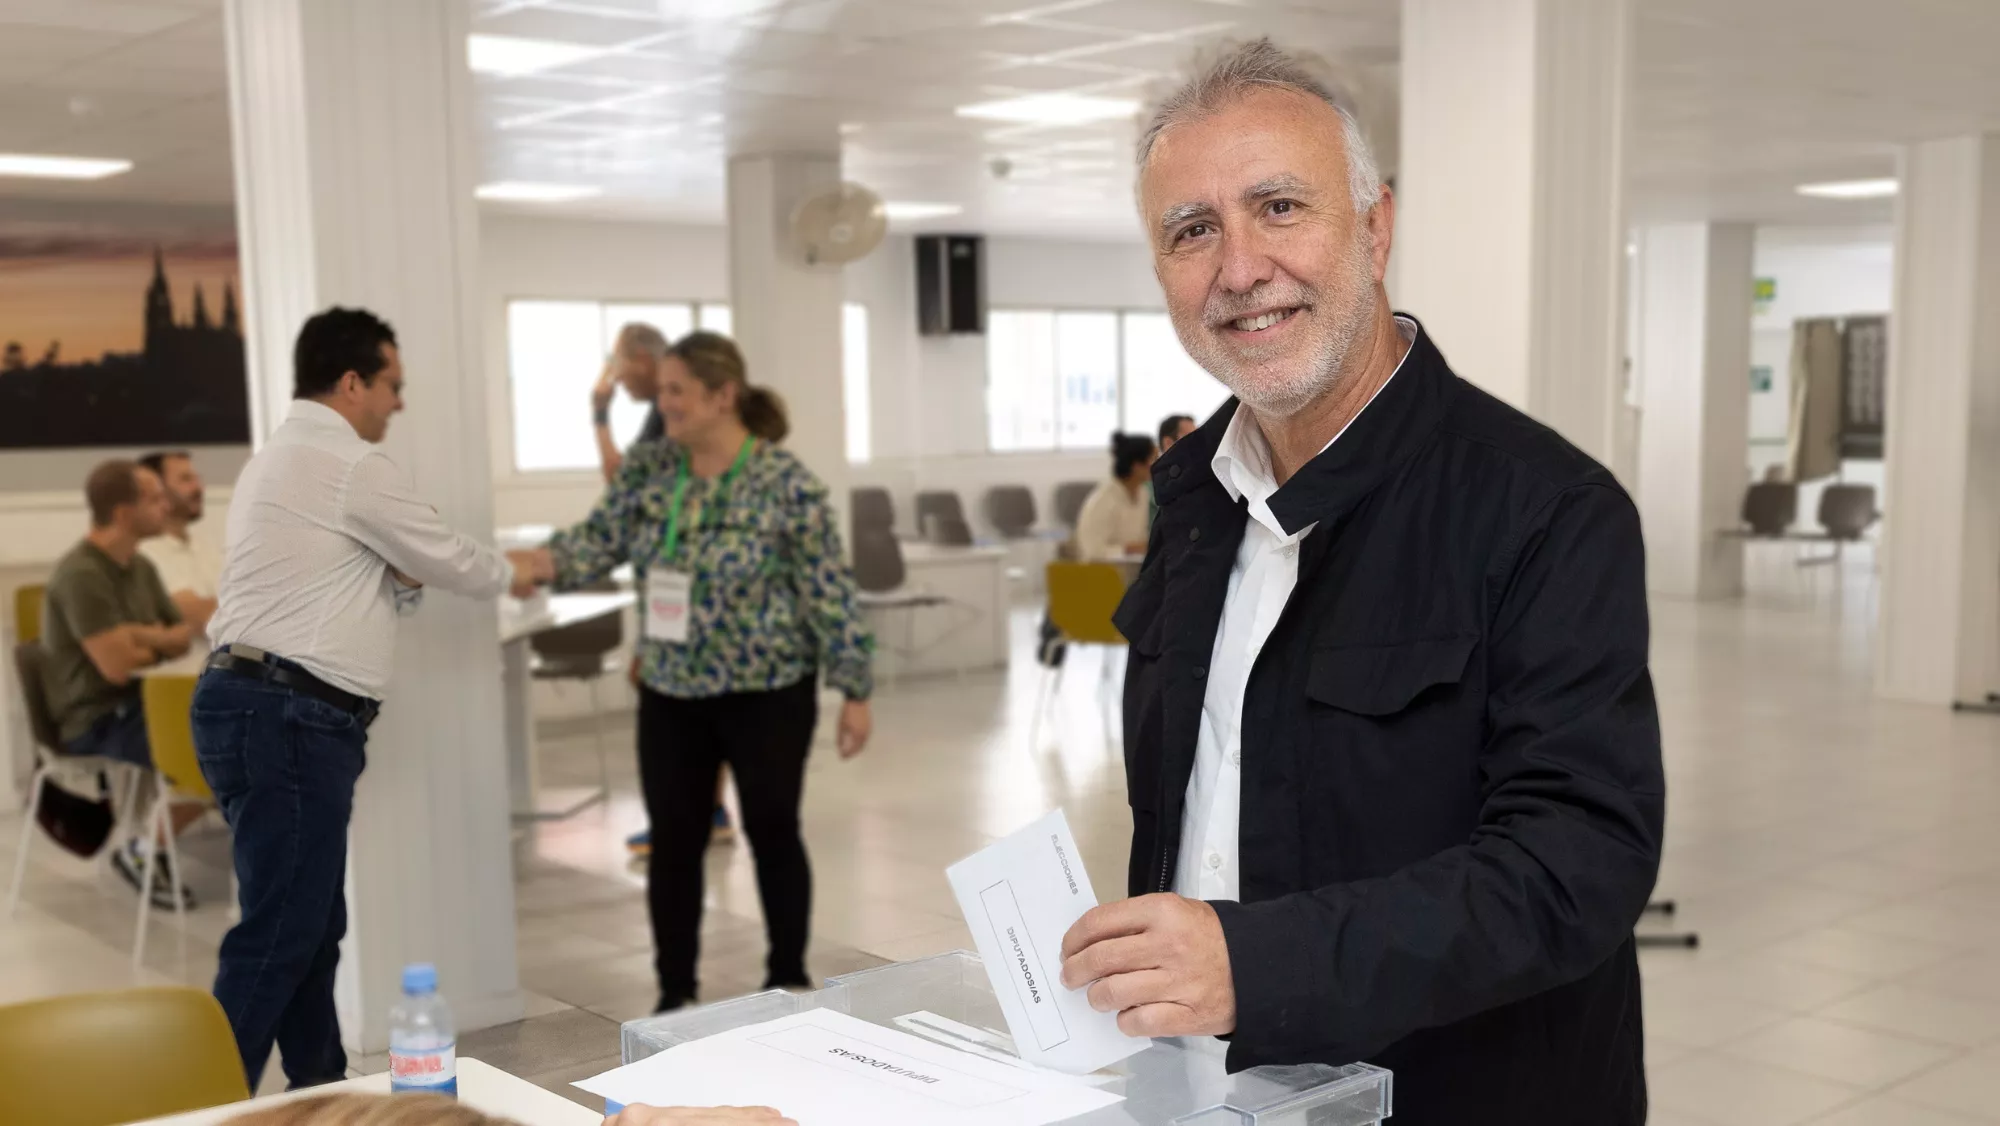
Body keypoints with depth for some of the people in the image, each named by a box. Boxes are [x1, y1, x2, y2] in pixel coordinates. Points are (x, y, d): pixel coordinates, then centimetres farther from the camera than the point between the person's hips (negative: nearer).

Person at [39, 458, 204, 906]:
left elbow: (184, 637, 11)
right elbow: (117, 665, -25)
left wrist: (145, 638, -12)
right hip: (96, 722, -9)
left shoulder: (140, 567, 9)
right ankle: (142, 847, -3)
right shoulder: (81, 574, -20)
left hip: (136, 705, 9)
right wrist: (159, 643, -3)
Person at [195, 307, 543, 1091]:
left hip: (264, 708, 10)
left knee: (312, 924, 14)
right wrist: (510, 576, 19)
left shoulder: (277, 460, 22)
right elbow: (447, 558, -1)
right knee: (278, 934, -8)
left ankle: (321, 1091, 22)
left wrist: (401, 582, 8)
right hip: (287, 718, -10)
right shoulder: (349, 465, -10)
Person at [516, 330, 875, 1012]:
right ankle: (675, 994, 21)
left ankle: (789, 980, 25)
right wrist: (539, 563, -25)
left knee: (772, 833, 7)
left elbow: (829, 592, -12)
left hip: (766, 693, -4)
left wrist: (854, 690, -11)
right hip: (670, 693, 5)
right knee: (673, 842, 8)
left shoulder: (785, 483, -14)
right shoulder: (647, 469, 1)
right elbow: (599, 541, -4)